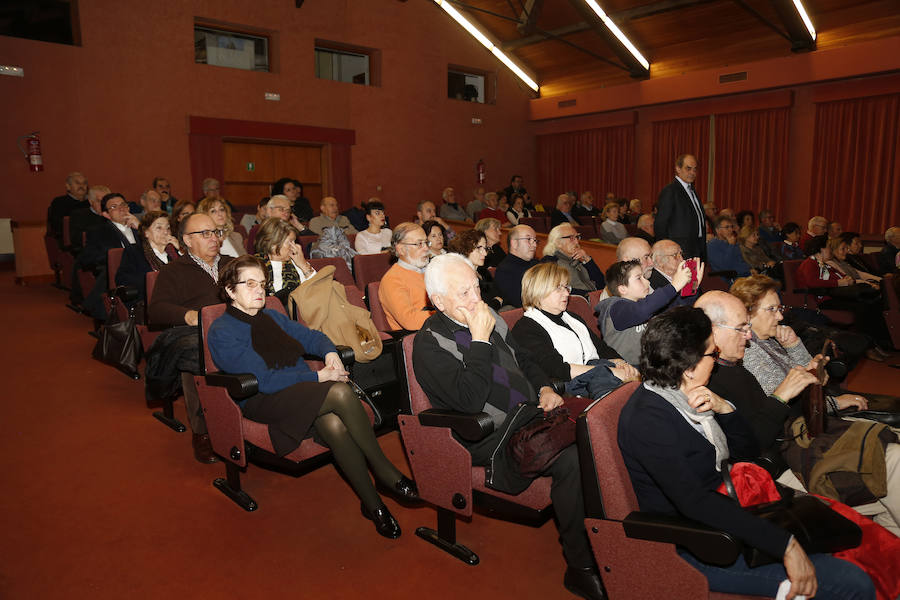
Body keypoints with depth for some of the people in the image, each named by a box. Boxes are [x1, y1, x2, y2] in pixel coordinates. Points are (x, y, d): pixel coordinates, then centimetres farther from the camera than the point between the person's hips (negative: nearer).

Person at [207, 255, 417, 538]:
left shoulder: (271, 317, 20)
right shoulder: (221, 332, -4)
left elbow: (310, 336, 24)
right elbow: (263, 379, -15)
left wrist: (330, 352, -1)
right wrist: (318, 376, -16)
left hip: (304, 392, 6)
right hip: (265, 401, -6)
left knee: (335, 425, -31)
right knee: (341, 392, -32)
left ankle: (372, 503, -21)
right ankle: (385, 471, -18)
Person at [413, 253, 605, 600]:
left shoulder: (488, 318, 13)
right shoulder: (430, 344, -10)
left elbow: (524, 361, 26)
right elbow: (471, 400, -23)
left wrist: (545, 389, 8)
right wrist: (480, 339, -19)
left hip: (530, 414, 7)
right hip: (494, 438, -7)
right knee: (573, 459, -26)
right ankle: (581, 568, -11)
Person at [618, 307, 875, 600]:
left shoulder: (682, 397, 4)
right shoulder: (647, 419, -24)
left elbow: (748, 450, 10)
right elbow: (694, 503, -30)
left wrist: (723, 408, -9)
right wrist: (785, 544, -29)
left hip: (721, 517, 9)